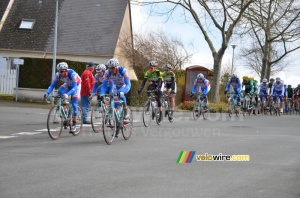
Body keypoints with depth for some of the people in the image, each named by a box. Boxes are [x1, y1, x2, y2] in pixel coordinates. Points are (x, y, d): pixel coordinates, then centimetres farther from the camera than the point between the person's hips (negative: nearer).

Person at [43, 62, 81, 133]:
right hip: (67, 85, 4)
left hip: (76, 85, -4)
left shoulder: (72, 74, -39)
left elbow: (74, 88, -45)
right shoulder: (58, 75, -26)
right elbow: (52, 85, -26)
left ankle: (74, 124, -3)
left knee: (74, 104, -13)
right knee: (59, 92, -27)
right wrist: (47, 93, -45)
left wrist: (67, 94, -62)